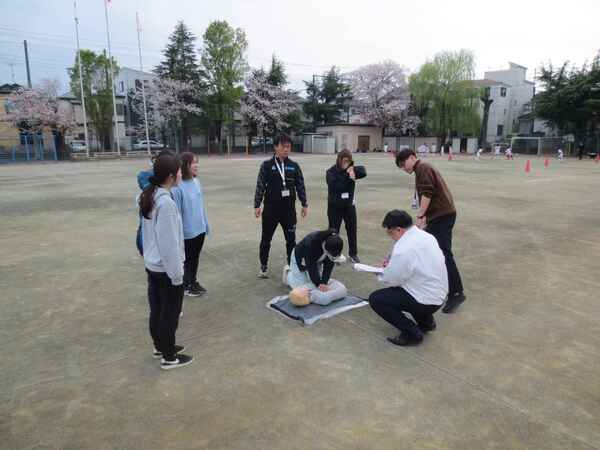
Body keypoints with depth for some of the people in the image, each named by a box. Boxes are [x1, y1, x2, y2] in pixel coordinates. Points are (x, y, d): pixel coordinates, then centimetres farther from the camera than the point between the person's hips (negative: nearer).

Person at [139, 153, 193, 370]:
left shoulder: (148, 197, 2)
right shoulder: (166, 203, -25)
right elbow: (169, 242, -22)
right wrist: (177, 273, -16)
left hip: (152, 264, 9)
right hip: (166, 268, -9)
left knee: (157, 308, 21)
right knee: (170, 312, 7)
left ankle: (160, 346, 40)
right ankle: (169, 357, 22)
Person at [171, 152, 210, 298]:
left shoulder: (196, 182, 1)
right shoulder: (177, 186, -21)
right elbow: (176, 212, -19)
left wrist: (206, 224, 12)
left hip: (199, 229, 6)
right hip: (187, 231, -6)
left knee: (195, 258, 21)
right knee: (187, 259, 12)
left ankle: (193, 282, 38)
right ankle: (186, 286, 31)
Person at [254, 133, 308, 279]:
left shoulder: (294, 166, 3)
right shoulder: (267, 165, -4)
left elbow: (300, 186, 8)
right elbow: (260, 186, -4)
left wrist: (304, 204, 7)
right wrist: (257, 205, -6)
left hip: (289, 208, 2)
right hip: (271, 208, -1)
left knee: (291, 239, 7)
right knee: (266, 239, 9)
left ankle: (291, 265, 24)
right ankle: (263, 267, 24)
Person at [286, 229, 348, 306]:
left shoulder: (335, 245, -29)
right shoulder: (311, 241, -44)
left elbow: (329, 265, -21)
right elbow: (311, 265, -35)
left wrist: (324, 282, -29)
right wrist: (319, 283, -34)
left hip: (317, 260, 5)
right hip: (301, 259, -5)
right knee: (301, 285, -9)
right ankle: (289, 272, 20)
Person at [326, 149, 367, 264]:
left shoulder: (351, 170, 0)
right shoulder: (331, 172, -9)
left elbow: (363, 172, -16)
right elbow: (335, 185, -24)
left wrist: (353, 170, -31)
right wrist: (348, 177, -25)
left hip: (349, 205, 3)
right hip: (335, 206, -3)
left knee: (352, 229, 11)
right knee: (334, 231, 7)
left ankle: (353, 254, 27)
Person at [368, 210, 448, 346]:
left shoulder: (403, 249, -26)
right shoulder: (426, 235, 0)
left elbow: (390, 280, -15)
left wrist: (380, 274, 6)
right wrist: (393, 264, 7)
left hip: (426, 301, -9)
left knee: (375, 299, -5)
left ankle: (412, 333, 0)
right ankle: (426, 321, 28)